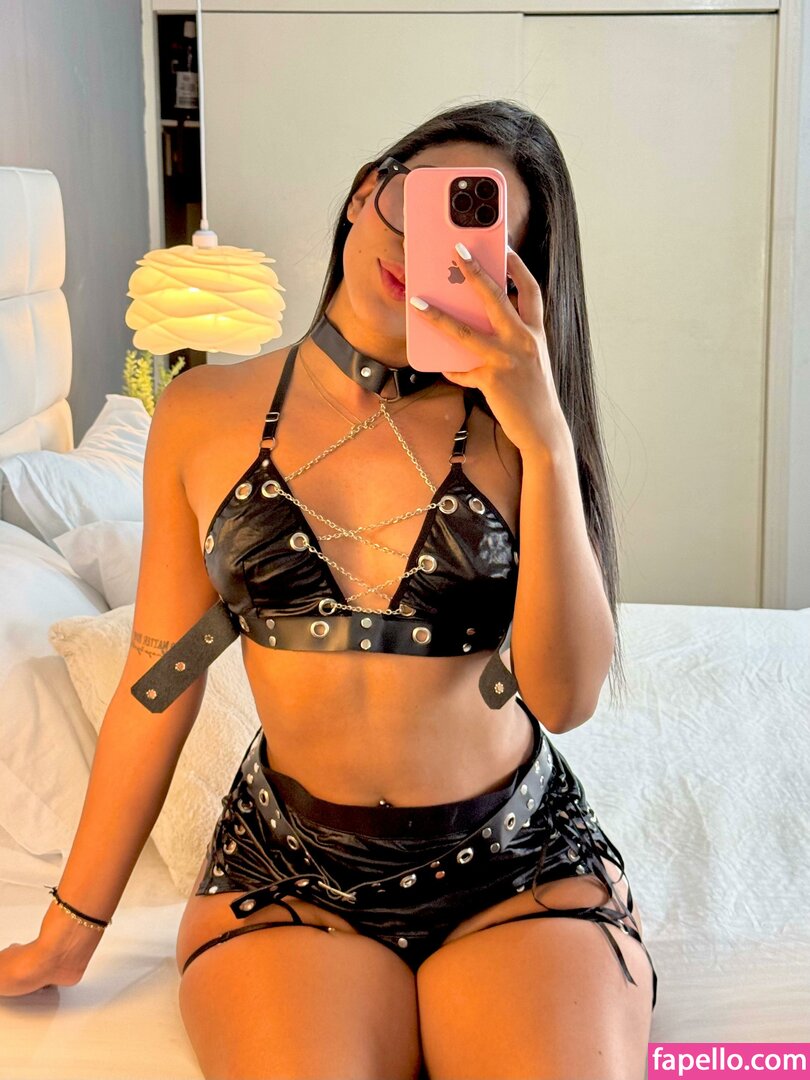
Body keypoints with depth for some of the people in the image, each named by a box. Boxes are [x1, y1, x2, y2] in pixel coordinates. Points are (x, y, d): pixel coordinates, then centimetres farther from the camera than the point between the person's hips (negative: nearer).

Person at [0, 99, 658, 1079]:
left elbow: (565, 696, -14)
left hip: (520, 865, 1)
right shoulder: (206, 413, 1)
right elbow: (160, 681, 5)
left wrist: (546, 438, -22)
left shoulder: (512, 425, -3)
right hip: (289, 872, 0)